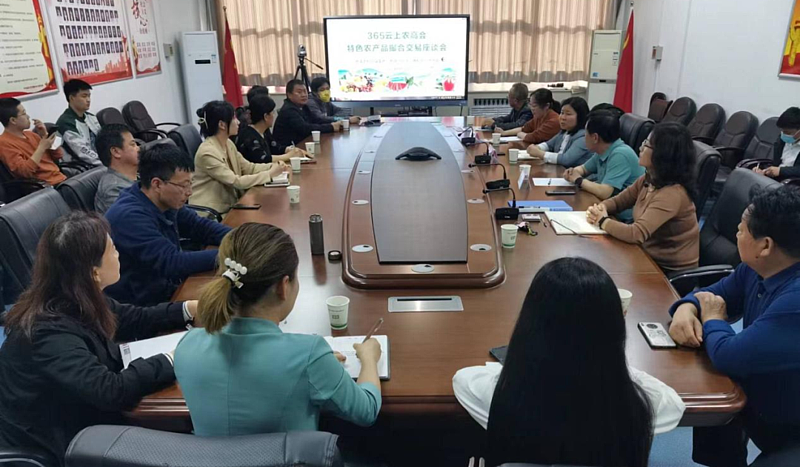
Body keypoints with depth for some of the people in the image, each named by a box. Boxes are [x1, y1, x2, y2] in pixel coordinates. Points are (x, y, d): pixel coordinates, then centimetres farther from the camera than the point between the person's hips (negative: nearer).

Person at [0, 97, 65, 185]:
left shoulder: (30, 134, 18)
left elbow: (58, 155, 18)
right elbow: (24, 171, -18)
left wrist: (45, 135, 6)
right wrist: (41, 148, -15)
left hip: (62, 178, 8)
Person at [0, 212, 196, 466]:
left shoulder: (75, 303, -4)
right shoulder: (49, 332, -30)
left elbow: (135, 320, 10)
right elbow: (111, 391, -35)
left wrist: (192, 307, 3)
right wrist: (174, 358, -26)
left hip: (80, 417, 7)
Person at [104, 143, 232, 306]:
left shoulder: (165, 202, 0)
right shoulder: (129, 216, -25)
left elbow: (201, 226, 9)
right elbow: (172, 263, -30)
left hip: (169, 290, 8)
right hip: (140, 309, -7)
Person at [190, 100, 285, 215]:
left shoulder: (228, 144, 4)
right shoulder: (208, 152, -22)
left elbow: (248, 167, 7)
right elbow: (237, 181, -24)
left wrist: (272, 166, -10)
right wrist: (270, 174, -21)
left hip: (229, 203, 8)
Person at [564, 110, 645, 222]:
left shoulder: (620, 154, -23)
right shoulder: (602, 151, 2)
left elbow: (604, 192, -30)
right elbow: (583, 168, 21)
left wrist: (579, 180, -13)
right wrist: (572, 172, -2)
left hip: (624, 217, -7)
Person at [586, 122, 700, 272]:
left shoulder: (672, 194, -27)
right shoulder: (648, 180, -2)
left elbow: (636, 234, -33)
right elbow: (618, 200, 10)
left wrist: (603, 221, -18)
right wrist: (599, 209, -11)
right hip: (651, 256, 7)